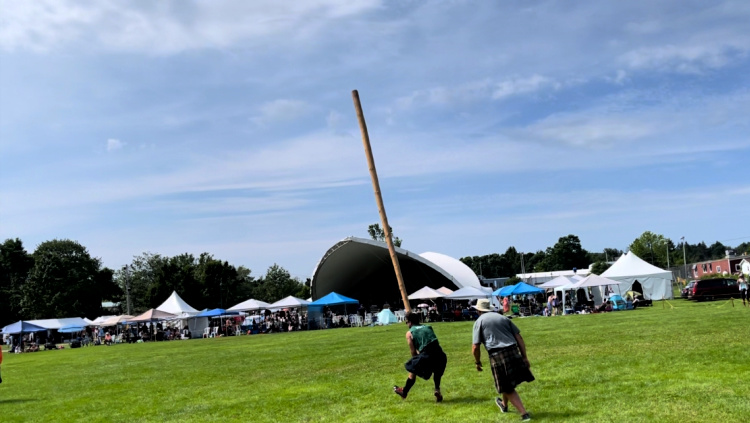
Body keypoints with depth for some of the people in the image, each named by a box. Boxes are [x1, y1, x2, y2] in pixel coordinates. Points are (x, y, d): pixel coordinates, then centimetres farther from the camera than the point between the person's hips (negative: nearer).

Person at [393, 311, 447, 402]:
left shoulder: (409, 333, 7)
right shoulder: (428, 327, 21)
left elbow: (413, 352, 5)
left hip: (426, 357, -4)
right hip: (440, 355, 4)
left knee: (413, 372, 22)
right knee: (437, 371, 36)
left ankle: (404, 392, 40)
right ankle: (437, 390, 22)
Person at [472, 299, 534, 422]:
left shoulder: (479, 321, 5)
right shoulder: (503, 317, 17)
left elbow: (475, 347, -1)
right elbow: (519, 338, 12)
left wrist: (477, 362, 14)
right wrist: (524, 357, 13)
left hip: (497, 356, -5)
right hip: (513, 352, 5)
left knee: (508, 389, 8)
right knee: (507, 383, 28)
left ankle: (524, 414, 2)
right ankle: (504, 405, 51)